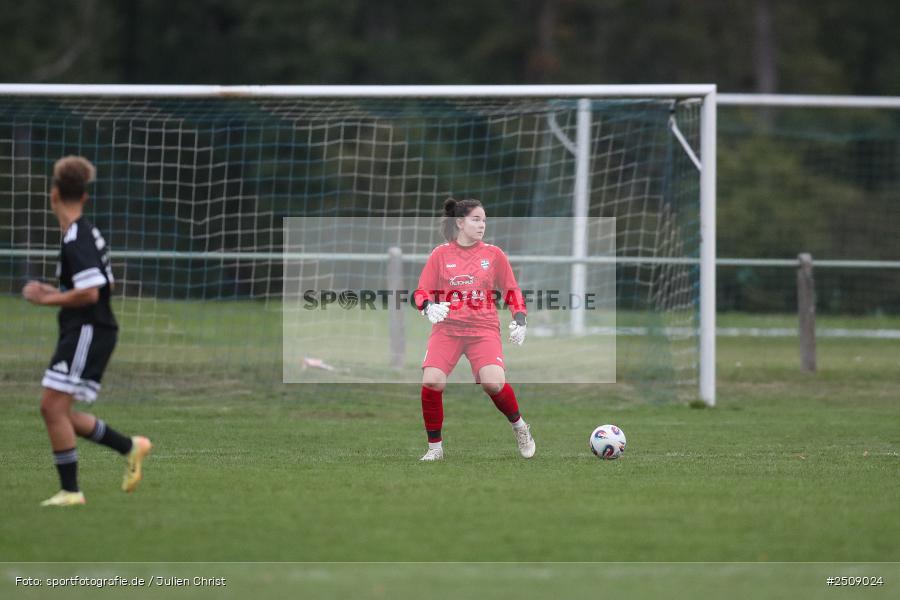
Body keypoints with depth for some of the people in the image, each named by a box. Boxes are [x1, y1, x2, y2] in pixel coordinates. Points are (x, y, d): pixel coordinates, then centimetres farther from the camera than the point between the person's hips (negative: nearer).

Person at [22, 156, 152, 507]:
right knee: (59, 412, 12)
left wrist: (47, 299, -13)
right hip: (82, 333, 10)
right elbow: (100, 287, 23)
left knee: (53, 405, -12)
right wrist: (54, 293, 17)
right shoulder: (87, 234, 14)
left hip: (88, 331, -10)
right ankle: (130, 448, 18)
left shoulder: (76, 240, -17)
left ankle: (70, 490, -10)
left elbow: (89, 293, -24)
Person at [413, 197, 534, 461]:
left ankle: (519, 427, 9)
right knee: (432, 381, -21)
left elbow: (512, 291, 14)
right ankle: (435, 447, -1)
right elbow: (421, 292, 5)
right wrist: (429, 307, -16)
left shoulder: (494, 254, 7)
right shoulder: (440, 255, 5)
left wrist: (519, 320, 0)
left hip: (483, 330, 0)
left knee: (494, 383, -22)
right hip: (447, 328, 0)